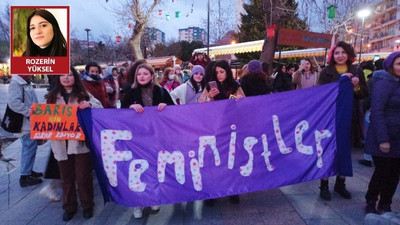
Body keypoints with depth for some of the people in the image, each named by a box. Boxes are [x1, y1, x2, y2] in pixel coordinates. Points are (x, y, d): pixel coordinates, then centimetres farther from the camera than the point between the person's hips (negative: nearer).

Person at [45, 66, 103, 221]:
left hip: (80, 142, -2)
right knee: (66, 177, 14)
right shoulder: (52, 97, 9)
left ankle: (87, 206, 24)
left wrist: (89, 105, -23)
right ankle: (69, 207, 30)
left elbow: (100, 108, -5)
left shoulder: (83, 94, 1)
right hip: (61, 143, 3)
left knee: (83, 176, 5)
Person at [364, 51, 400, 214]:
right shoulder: (383, 84, -11)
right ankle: (370, 203, 22)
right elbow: (377, 112, -17)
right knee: (382, 172, 2)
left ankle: (385, 205, 27)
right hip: (385, 139, -6)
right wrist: (383, 140, -21)